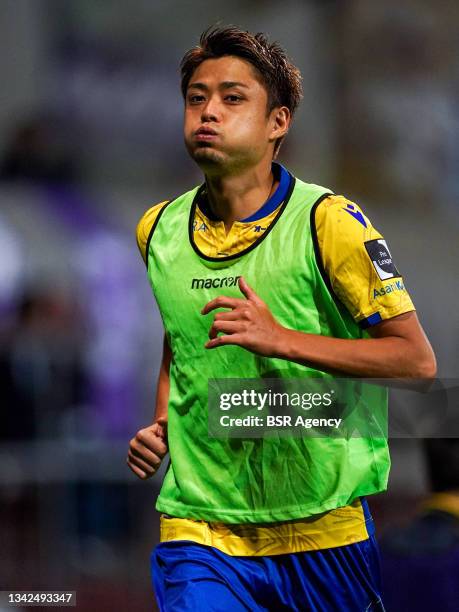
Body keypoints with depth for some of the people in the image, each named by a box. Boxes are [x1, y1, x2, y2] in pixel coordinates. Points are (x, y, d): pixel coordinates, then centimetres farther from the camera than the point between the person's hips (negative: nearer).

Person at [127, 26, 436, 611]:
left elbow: (417, 361, -11)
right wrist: (161, 426, 7)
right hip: (197, 526, 2)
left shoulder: (328, 221, -9)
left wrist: (283, 340, -21)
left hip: (324, 529, -2)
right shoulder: (157, 231, 7)